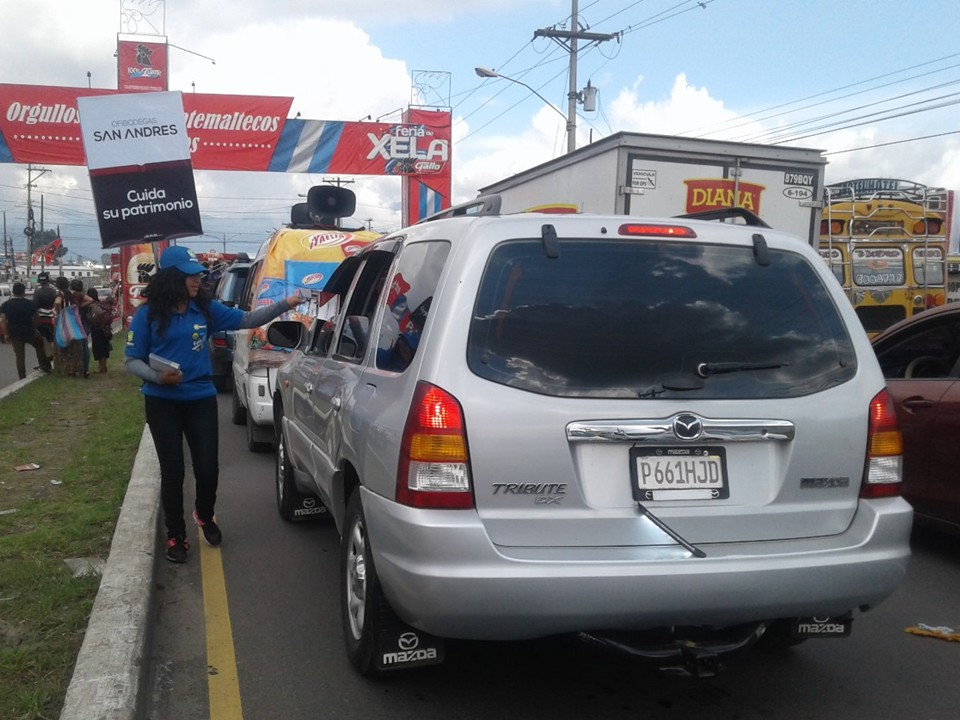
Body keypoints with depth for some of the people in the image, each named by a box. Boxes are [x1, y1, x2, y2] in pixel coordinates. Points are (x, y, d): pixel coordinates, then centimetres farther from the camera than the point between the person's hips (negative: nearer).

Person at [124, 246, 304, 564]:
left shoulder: (206, 309, 1)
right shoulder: (148, 314, -7)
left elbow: (247, 320, 0)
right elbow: (132, 361, -5)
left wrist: (284, 305, -11)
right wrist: (157, 376, -23)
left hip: (201, 399, 3)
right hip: (162, 403, -2)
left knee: (208, 468, 4)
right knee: (173, 471, 3)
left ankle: (205, 516, 35)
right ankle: (175, 536, 21)